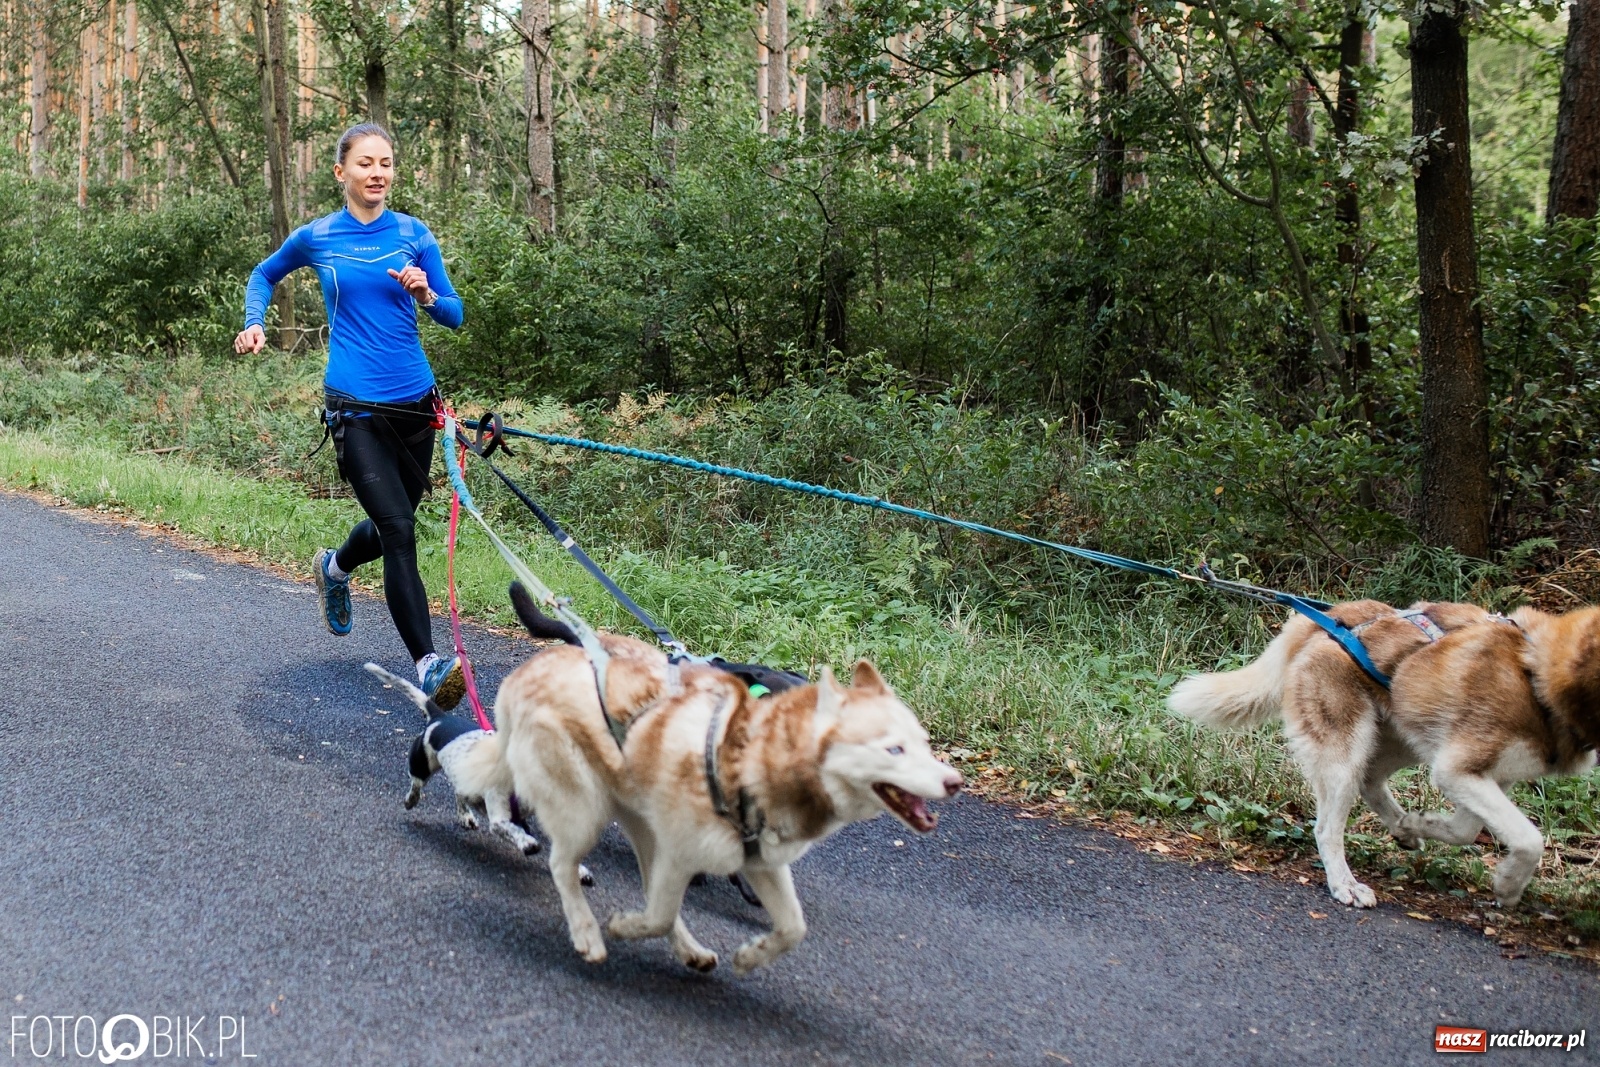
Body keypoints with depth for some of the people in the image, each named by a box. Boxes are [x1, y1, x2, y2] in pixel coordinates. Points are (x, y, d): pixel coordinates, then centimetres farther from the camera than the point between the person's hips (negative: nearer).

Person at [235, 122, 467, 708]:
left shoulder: (413, 235, 4)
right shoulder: (316, 238, 2)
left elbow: (454, 315, 6)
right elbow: (264, 276, 21)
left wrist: (426, 294, -14)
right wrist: (254, 323, 4)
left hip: (416, 401, 4)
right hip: (357, 407, -3)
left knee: (393, 523, 18)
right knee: (399, 532, -16)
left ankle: (335, 566, 53)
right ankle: (428, 664, -16)